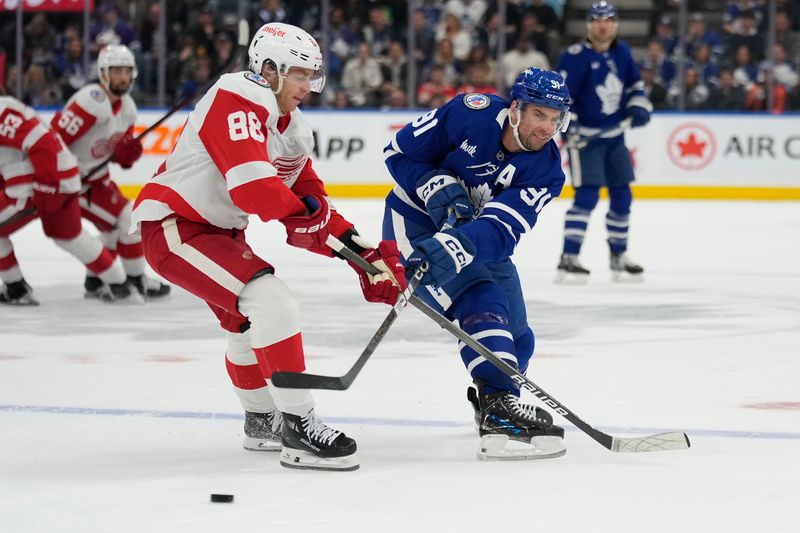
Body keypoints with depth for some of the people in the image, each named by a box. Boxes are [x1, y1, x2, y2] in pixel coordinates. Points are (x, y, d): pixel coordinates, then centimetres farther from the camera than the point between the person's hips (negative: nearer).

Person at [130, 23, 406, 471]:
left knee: (249, 321, 26)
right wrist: (303, 216, -21)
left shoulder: (293, 129, 9)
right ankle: (298, 427, -21)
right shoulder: (237, 102, -20)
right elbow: (252, 186, -32)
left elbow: (314, 203, 10)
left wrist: (365, 253, -1)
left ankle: (262, 421, 48)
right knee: (272, 303, -23)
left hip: (219, 233, 11)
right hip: (172, 226, -11)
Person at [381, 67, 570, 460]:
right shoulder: (470, 114, -24)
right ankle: (498, 409, -36)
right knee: (481, 302, -26)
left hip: (478, 242, 5)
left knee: (516, 341, 4)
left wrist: (455, 247, -48)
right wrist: (439, 189, -27)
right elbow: (400, 151, -13)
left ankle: (492, 403, 30)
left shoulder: (546, 172, -17)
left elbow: (500, 230, -31)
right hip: (416, 222, -5)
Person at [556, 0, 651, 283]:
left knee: (622, 196, 11)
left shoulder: (621, 52, 5)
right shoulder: (575, 57, -15)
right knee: (587, 196, -17)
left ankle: (618, 256, 26)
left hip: (614, 136, 7)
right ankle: (568, 260, -15)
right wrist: (566, 122, -29)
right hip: (584, 137, -7)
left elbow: (634, 83, 19)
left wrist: (639, 106, 3)